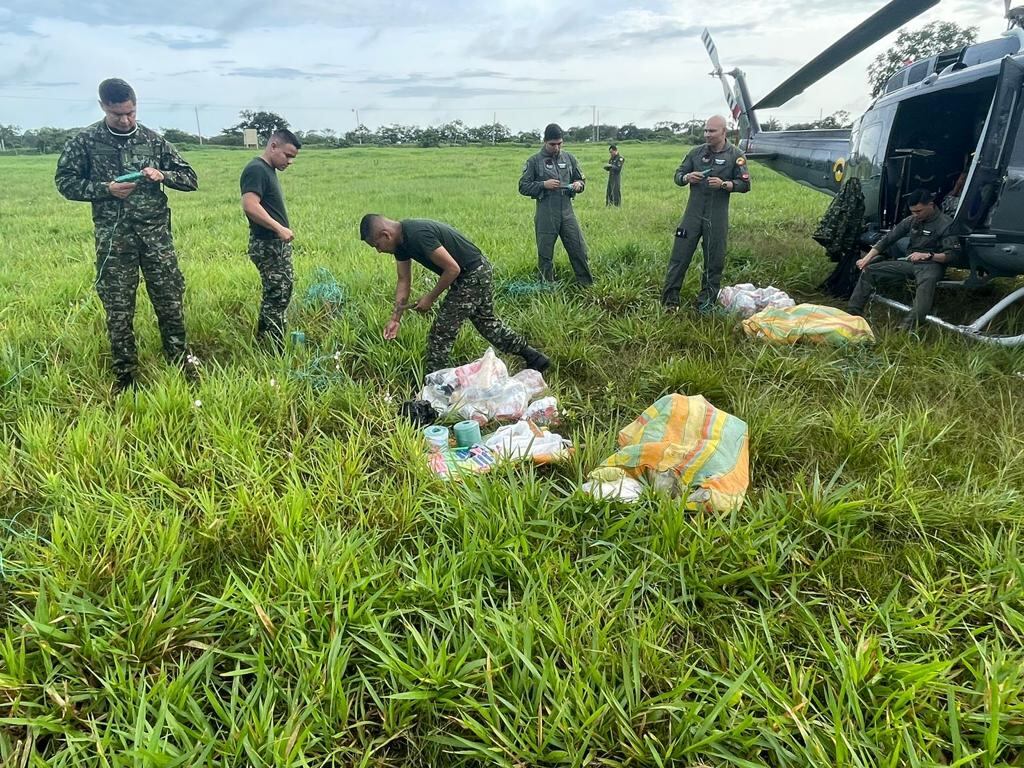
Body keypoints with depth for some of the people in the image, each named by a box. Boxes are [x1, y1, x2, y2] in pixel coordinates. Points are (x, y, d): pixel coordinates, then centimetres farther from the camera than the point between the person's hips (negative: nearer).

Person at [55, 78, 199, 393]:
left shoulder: (152, 139, 5)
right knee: (118, 308, 4)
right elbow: (65, 181, 4)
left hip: (155, 232, 1)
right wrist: (106, 189, -11)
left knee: (170, 299, 4)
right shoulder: (85, 141, 1)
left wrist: (162, 175, -12)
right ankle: (124, 374, 16)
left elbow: (190, 178, 8)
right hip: (113, 237, -1)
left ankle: (180, 358, 22)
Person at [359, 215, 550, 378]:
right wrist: (395, 318, 2)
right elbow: (403, 280, 7)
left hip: (473, 276, -10)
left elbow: (453, 269, -25)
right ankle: (535, 358, 32)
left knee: (441, 333, -4)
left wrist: (430, 297, -14)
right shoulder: (400, 240, 1)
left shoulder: (418, 235, -29)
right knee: (486, 321, 22)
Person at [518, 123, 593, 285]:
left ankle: (588, 285, 17)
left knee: (579, 250, 4)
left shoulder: (569, 158, 9)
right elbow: (523, 187, -2)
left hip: (567, 212, 3)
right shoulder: (534, 161, -1)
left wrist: (579, 184, -5)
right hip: (545, 215, -3)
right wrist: (544, 184, -15)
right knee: (545, 255, 5)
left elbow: (582, 179, 19)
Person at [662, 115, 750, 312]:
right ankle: (670, 298, 2)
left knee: (714, 259, 4)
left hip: (717, 216, -1)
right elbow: (678, 175, 12)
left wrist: (724, 184, -17)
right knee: (680, 254, -3)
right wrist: (687, 178, -11)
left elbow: (745, 184, 0)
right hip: (693, 212, 1)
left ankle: (706, 300, 15)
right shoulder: (696, 152, 8)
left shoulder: (735, 155, 1)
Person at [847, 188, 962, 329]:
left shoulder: (945, 224, -9)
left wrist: (928, 255, -29)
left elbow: (954, 255, -15)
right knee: (869, 270, -8)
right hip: (908, 263, 6)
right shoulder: (911, 220, 9)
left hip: (931, 265, -6)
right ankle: (853, 312, -11)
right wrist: (867, 258, -4)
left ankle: (909, 324, -57)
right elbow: (887, 239, 9)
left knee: (927, 281, -41)